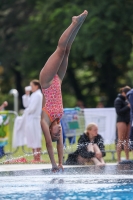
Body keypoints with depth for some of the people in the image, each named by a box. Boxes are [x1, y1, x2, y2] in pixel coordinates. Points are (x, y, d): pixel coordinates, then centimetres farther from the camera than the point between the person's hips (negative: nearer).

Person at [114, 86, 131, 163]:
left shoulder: (126, 100, 18)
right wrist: (128, 107, -17)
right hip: (121, 121, -8)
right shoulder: (118, 100, -7)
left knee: (127, 140, 8)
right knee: (121, 140, -8)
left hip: (128, 121, 8)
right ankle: (119, 159, -8)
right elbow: (118, 111, -15)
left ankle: (127, 158, 10)